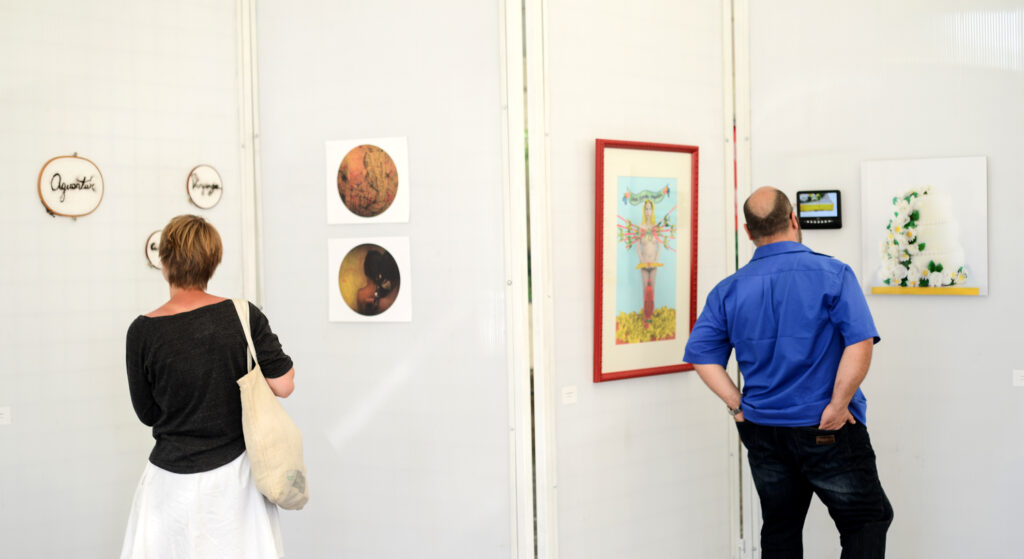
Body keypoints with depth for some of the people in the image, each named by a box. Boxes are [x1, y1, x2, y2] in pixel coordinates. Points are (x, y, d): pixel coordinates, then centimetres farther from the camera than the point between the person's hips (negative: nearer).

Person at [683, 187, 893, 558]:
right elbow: (860, 344, -20)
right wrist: (838, 406, -14)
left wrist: (738, 405, 0)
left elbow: (701, 355, -3)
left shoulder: (728, 290, 1)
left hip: (762, 430, 4)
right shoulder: (832, 274, -10)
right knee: (867, 519, 13)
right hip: (828, 431, -4)